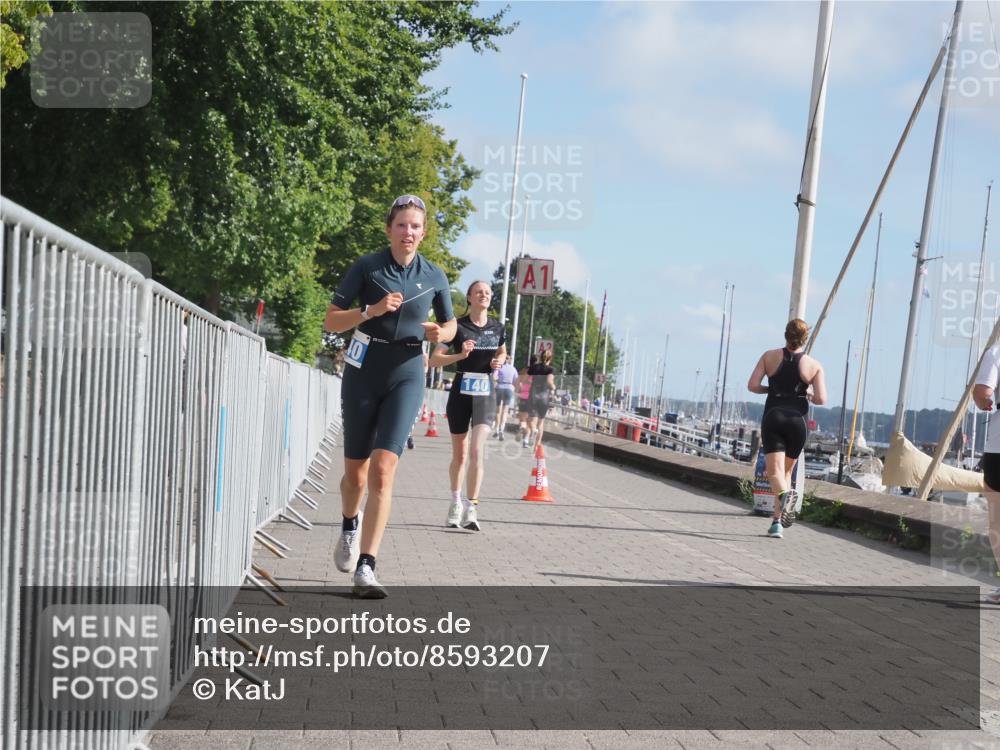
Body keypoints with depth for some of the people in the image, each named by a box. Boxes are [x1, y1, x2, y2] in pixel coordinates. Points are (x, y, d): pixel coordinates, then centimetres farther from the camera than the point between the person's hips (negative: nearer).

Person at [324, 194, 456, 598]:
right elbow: (331, 320, -3)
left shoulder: (434, 276, 3)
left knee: (383, 469, -16)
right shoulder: (366, 267, -3)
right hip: (364, 373, 0)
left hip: (406, 376, 0)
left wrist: (441, 333, -6)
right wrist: (372, 310, -19)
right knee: (355, 472, 9)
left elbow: (450, 323, 17)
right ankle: (350, 526, 43)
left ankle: (365, 567, -16)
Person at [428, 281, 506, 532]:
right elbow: (434, 360, -7)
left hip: (485, 394, 1)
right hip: (461, 393, -1)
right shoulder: (458, 326, -6)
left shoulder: (497, 327, 5)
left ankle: (470, 509, -13)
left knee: (477, 451, -14)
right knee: (459, 454, 10)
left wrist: (498, 361, 1)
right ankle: (456, 503, 30)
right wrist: (460, 355, -22)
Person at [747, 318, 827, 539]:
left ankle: (785, 494, -41)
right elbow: (821, 399, -6)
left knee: (775, 472, -7)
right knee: (787, 471, 17)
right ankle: (777, 521, 14)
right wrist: (808, 395, 15)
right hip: (797, 420, 1)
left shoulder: (770, 356, 3)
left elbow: (752, 385, -3)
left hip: (772, 418, -1)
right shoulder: (814, 365, 2)